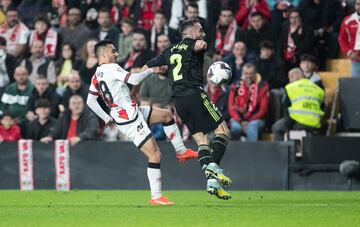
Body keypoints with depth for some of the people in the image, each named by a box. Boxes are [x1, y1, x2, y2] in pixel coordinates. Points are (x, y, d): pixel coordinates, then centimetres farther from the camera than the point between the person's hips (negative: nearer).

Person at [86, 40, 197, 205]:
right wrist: (151, 71, -5)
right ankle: (156, 197, -7)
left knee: (166, 115, 19)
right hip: (130, 119, -10)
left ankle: (180, 151, 23)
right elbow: (135, 80, -22)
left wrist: (106, 118, 22)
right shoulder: (111, 68, -16)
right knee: (154, 155, -9)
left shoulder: (96, 77, 11)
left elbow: (90, 101, 18)